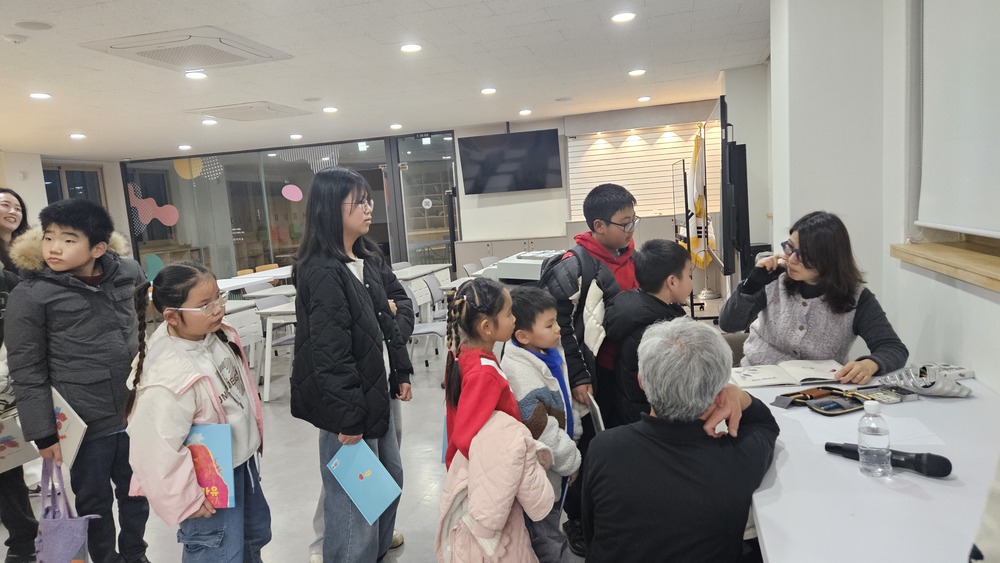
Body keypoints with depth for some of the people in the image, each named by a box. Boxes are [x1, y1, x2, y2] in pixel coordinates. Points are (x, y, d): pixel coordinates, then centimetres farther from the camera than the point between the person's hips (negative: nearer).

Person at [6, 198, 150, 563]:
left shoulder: (128, 273, -3)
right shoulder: (29, 296, -11)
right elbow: (27, 374, -8)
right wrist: (43, 434, -7)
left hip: (137, 413, 3)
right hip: (84, 424, -3)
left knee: (137, 492, 19)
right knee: (94, 501, 14)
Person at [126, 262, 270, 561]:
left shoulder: (220, 336, -9)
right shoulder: (169, 378, -35)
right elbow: (158, 451, -30)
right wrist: (187, 500, -18)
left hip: (243, 460, 8)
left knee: (255, 536, 29)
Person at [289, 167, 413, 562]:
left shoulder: (367, 258, 8)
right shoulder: (322, 272, -20)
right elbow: (329, 352, -23)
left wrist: (400, 372, 17)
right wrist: (347, 417, -21)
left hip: (376, 392, 10)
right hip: (348, 402, -10)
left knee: (390, 479, 22)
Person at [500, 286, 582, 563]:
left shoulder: (550, 354, 1)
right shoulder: (519, 372, -28)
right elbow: (542, 430, -25)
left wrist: (573, 438, 17)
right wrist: (571, 461, -13)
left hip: (556, 464, 8)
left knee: (549, 524, 25)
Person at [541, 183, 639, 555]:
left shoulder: (631, 257, 5)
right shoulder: (573, 267, -18)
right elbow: (559, 326, -18)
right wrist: (577, 378, -17)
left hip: (628, 371, 7)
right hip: (594, 375, -7)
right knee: (589, 447, 7)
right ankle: (576, 519, 27)